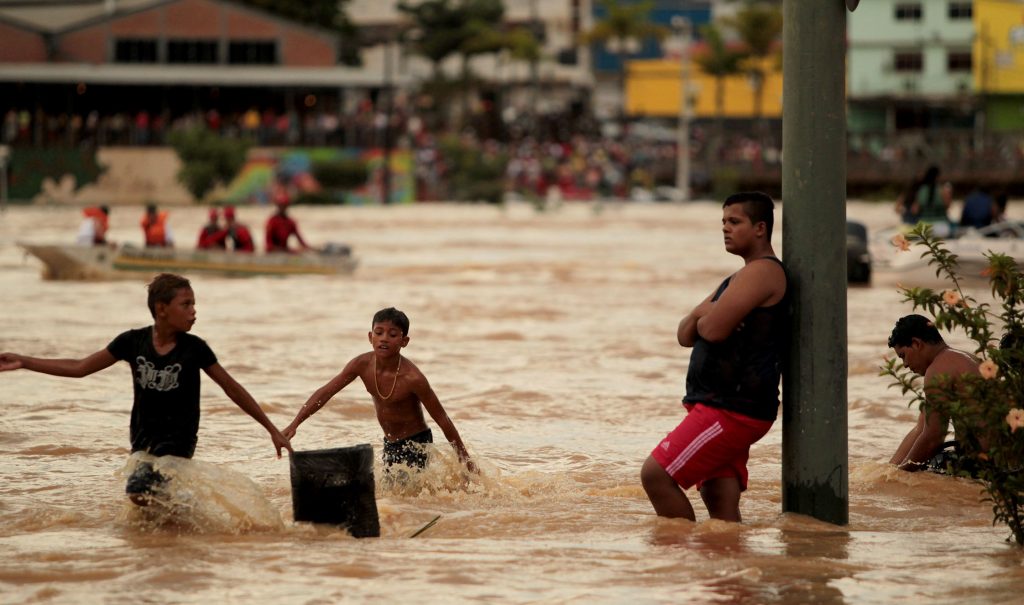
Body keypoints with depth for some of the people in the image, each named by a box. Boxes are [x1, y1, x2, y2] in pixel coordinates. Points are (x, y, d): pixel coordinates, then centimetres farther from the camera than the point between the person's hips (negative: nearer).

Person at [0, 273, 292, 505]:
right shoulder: (133, 342, -5)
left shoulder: (194, 349, -11)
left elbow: (233, 389, -3)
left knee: (140, 489, -26)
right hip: (143, 437, 4)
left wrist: (272, 430, -2)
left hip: (178, 438, -4)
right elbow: (80, 368, 2)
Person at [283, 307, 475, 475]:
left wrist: (465, 459, -14)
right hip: (390, 443, 6)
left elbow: (443, 420, -19)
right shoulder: (362, 365, -14)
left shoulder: (412, 378, -27)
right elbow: (325, 393, -7)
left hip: (416, 443, -6)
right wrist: (294, 425, -16)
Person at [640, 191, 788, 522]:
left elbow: (713, 329, -21)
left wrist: (703, 318, 3)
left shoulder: (762, 272, -12)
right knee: (722, 505, 6)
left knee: (656, 474, -13)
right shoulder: (739, 279, 23)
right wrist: (704, 316, -5)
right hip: (727, 408, 10)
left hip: (731, 409, -10)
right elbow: (685, 335, 19)